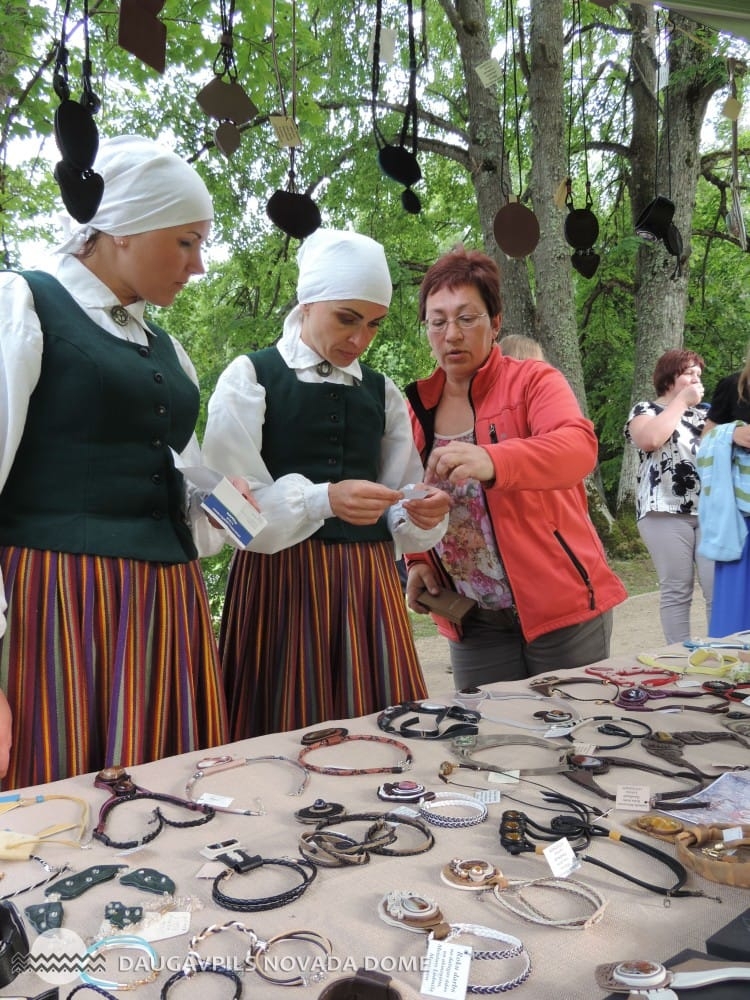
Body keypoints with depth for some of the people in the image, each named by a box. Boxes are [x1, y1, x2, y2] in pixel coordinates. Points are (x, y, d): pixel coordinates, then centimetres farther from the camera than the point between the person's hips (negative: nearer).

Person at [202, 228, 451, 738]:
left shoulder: (382, 391, 12)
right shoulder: (251, 377, -2)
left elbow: (398, 509, 10)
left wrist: (422, 514, -12)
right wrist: (325, 499, -26)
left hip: (368, 586, 4)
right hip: (281, 583, -4)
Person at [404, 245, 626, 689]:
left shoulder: (532, 381, -7)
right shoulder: (416, 407, 7)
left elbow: (579, 447, -27)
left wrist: (492, 461, -44)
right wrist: (418, 562, -2)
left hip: (561, 605, -3)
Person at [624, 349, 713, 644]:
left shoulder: (701, 413, 23)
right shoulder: (645, 409, 8)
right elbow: (649, 439, -15)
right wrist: (681, 401, -6)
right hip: (666, 511, -4)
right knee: (676, 590, -2)